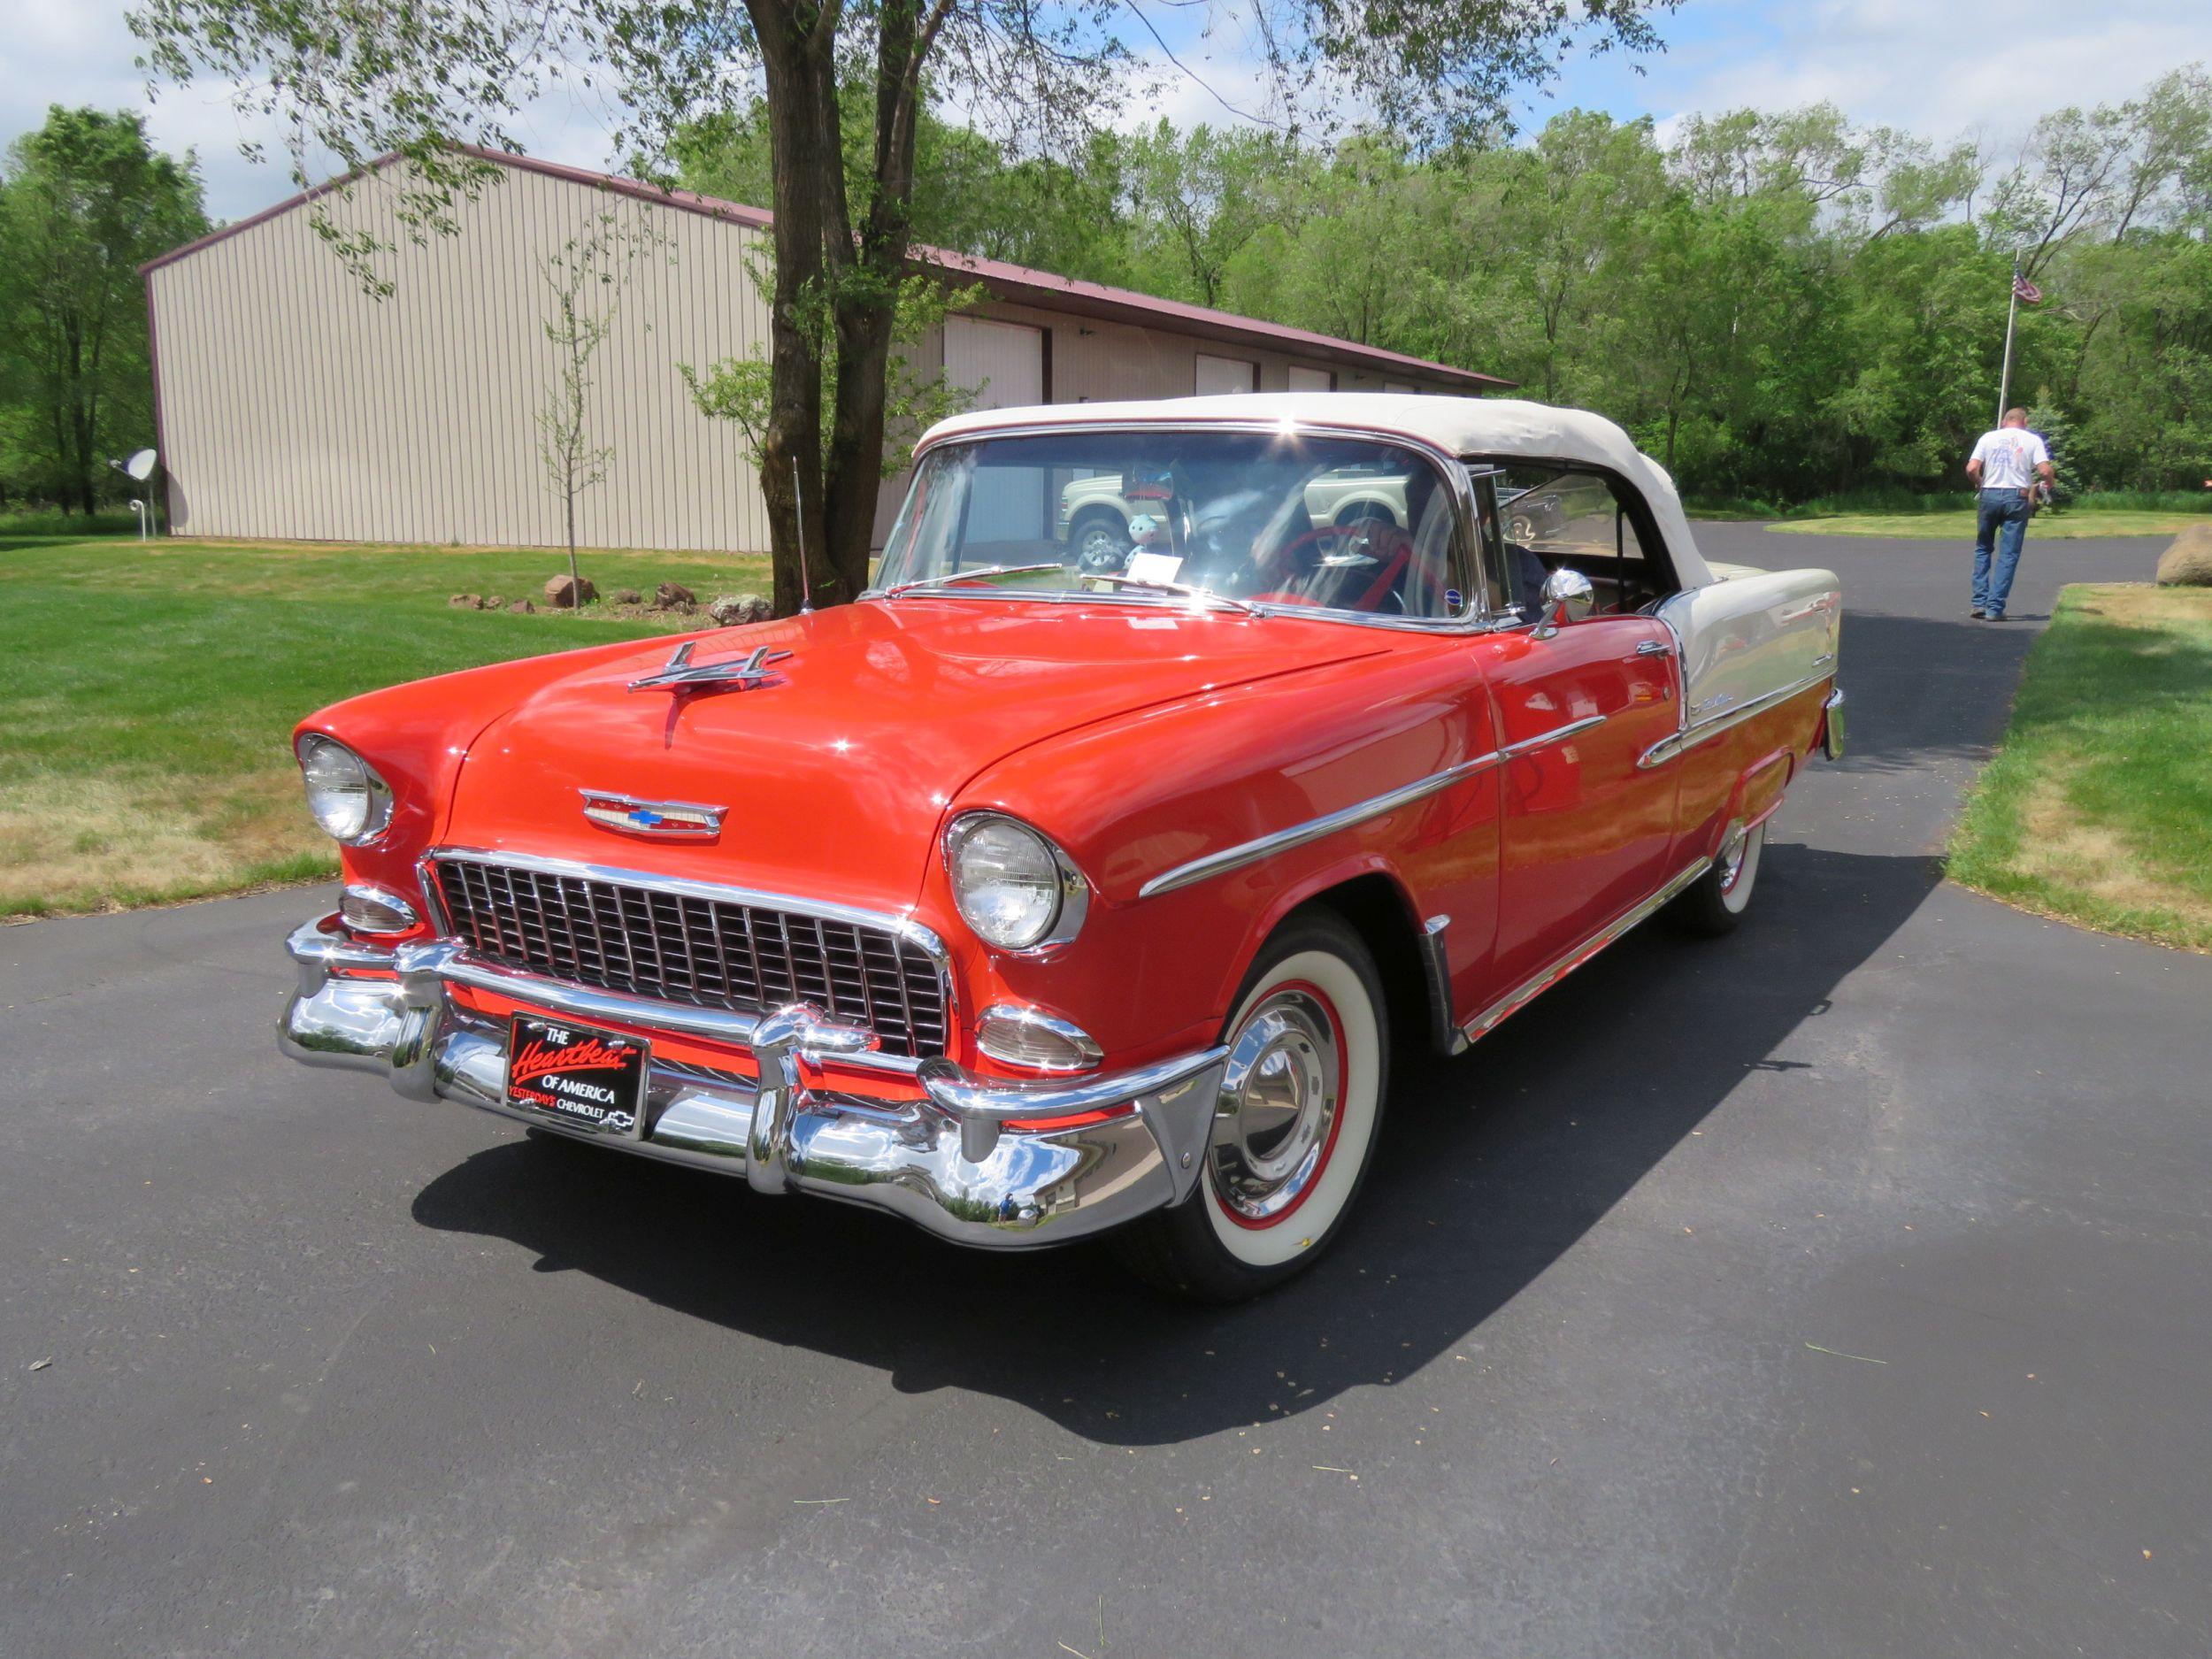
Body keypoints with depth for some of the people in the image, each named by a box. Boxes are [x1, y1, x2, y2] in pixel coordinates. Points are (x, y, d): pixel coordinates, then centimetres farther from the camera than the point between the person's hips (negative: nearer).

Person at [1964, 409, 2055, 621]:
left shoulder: (1988, 437, 6)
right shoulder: (2032, 440, 3)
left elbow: (1971, 469, -4)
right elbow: (2045, 470, -8)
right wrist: (2048, 483, 13)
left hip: (1990, 495, 1)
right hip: (2017, 496, -1)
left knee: (1983, 549, 15)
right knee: (2008, 555, 2)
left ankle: (1980, 602, 6)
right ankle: (1995, 608, -2)